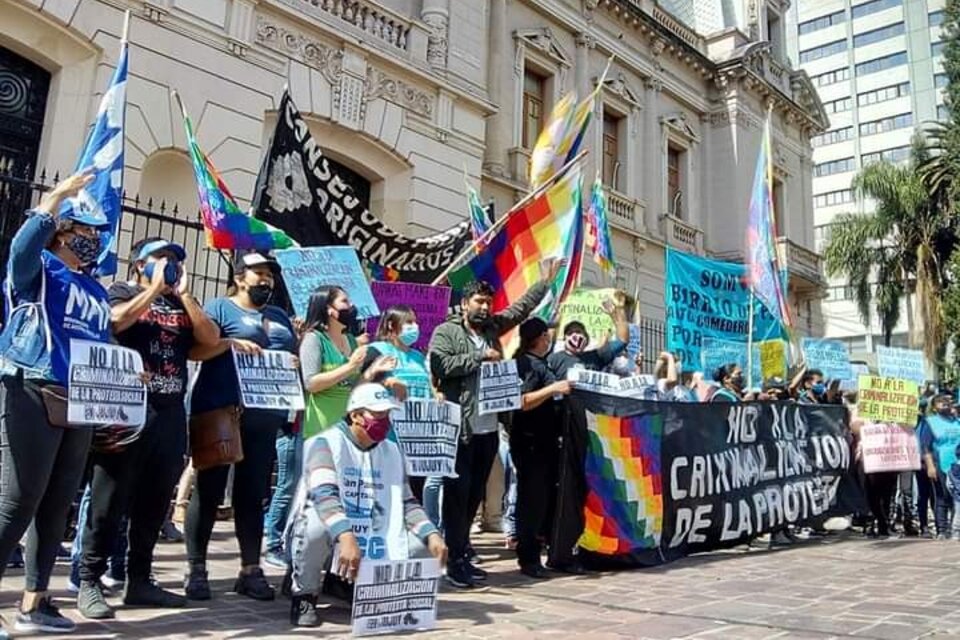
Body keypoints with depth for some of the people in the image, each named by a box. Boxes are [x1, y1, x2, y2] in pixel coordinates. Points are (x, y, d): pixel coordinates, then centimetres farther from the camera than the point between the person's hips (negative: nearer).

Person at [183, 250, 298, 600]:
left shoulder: (280, 316, 20)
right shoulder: (220, 307, 3)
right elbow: (193, 349, -8)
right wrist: (229, 342, -21)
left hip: (263, 416, 5)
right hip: (219, 413, -5)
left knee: (253, 493, 9)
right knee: (209, 490, 1)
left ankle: (251, 569, 15)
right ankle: (196, 569, 11)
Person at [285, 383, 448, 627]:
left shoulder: (392, 451, 7)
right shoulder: (327, 442, -13)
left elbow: (406, 502, 5)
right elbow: (324, 494, -30)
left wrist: (432, 535, -13)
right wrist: (346, 537, -46)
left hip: (369, 544, 6)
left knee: (420, 543, -13)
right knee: (317, 524, -38)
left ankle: (346, 584, 10)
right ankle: (303, 595, -7)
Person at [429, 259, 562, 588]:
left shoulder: (492, 327, 15)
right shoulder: (445, 332, -1)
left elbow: (521, 307, 23)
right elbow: (440, 364, -17)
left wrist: (546, 281, 21)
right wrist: (481, 356, -11)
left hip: (488, 428, 6)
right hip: (459, 428, -6)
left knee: (475, 494, 12)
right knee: (457, 493, -2)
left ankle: (463, 556, 22)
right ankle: (454, 561, 4)